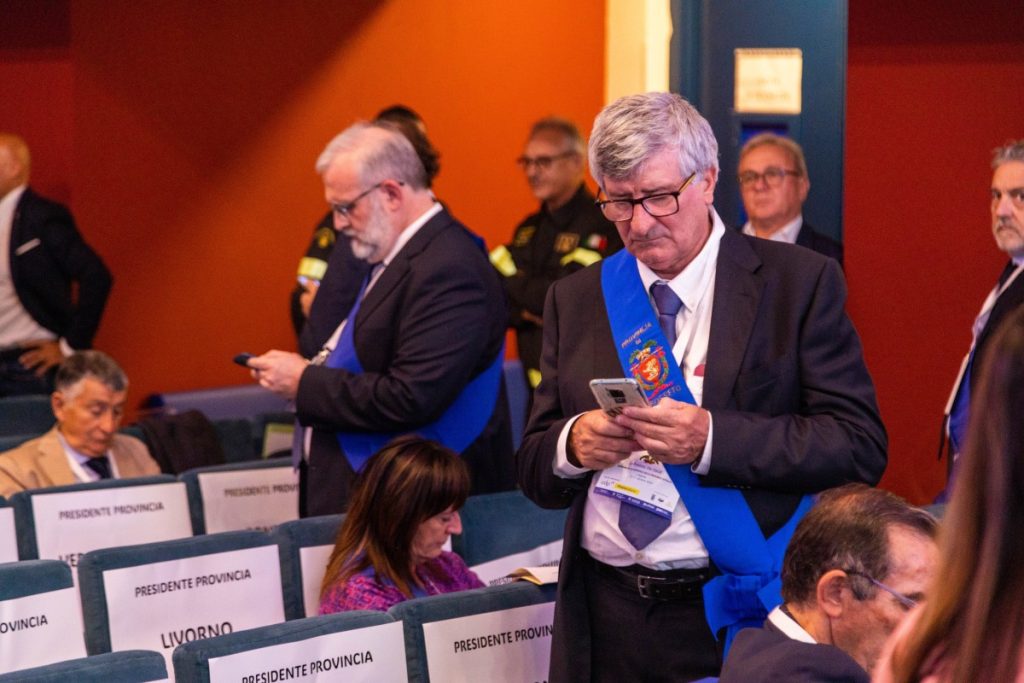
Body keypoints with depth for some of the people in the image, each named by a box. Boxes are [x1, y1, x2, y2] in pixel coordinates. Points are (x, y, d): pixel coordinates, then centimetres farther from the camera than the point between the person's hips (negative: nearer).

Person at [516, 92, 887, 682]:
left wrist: (712, 439, -23)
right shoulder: (575, 301, 8)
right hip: (608, 619, 3)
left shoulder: (801, 282, -4)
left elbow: (861, 446, -12)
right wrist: (573, 444, -14)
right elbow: (535, 474, 9)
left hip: (738, 613, -3)